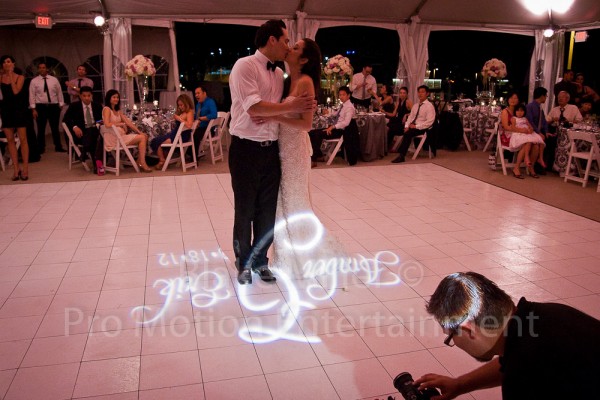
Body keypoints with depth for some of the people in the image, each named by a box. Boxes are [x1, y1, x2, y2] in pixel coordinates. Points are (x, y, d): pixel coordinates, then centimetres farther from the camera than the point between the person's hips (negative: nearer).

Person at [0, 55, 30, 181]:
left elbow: (16, 91, -15)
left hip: (19, 109, -3)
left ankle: (25, 169, 0)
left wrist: (11, 75, -10)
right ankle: (16, 169, 7)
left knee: (23, 139, -4)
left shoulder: (20, 77, 0)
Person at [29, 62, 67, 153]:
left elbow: (59, 93, 7)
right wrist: (33, 109, -6)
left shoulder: (54, 80, 5)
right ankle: (41, 148, 13)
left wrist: (61, 105, 2)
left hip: (53, 106, 1)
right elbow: (32, 95, 0)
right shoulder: (34, 81, 1)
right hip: (41, 106, -1)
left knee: (55, 128, 7)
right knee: (41, 129, 5)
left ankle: (58, 147, 15)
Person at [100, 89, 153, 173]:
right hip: (114, 138, -8)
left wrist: (139, 132, 5)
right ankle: (142, 163, -11)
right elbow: (107, 124, -18)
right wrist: (122, 124, -9)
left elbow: (128, 122, 15)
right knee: (142, 138, -15)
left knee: (144, 136, -8)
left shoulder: (118, 111, 22)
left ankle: (140, 161, -9)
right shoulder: (106, 109, -3)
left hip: (121, 136, 8)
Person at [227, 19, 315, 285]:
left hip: (271, 149, 6)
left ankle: (260, 260, 29)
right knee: (245, 211, 8)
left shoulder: (279, 73, 11)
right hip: (246, 149, -6)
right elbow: (254, 107, -22)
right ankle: (244, 263, 26)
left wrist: (267, 114, -12)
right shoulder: (245, 66, -11)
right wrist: (292, 107, -18)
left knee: (267, 210, 12)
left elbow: (278, 109, 12)